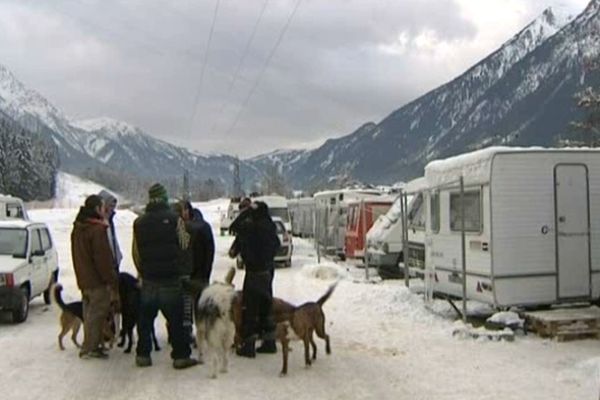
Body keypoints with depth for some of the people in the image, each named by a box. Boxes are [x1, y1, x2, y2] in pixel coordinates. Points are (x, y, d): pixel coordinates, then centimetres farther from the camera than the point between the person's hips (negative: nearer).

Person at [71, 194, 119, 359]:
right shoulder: (97, 230, -18)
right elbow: (103, 259, -20)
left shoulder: (77, 228, 12)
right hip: (97, 280, -9)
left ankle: (91, 345, 24)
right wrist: (112, 282, -15)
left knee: (90, 313, 16)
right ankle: (89, 349, 1)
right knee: (97, 314, -2)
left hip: (84, 279, 9)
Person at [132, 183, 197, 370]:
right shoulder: (174, 218, -8)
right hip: (171, 278, -3)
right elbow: (184, 244, -5)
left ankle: (143, 354, 18)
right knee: (175, 319, 4)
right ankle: (180, 356, 7)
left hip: (148, 279, 3)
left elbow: (135, 252, 6)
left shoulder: (139, 222, 2)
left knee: (145, 318, 13)